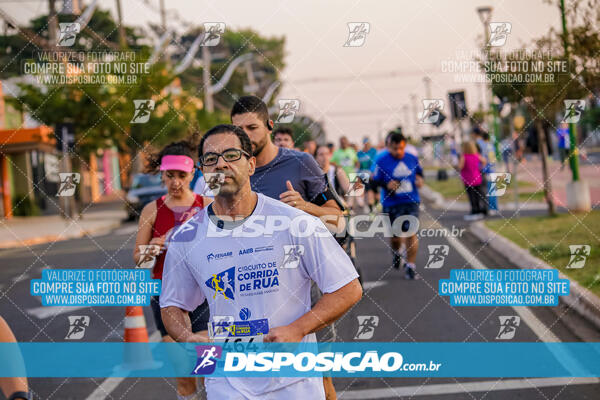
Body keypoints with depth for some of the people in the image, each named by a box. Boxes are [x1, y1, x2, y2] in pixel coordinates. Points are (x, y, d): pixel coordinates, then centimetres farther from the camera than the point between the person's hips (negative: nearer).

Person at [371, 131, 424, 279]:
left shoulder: (412, 159, 2)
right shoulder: (381, 161, -6)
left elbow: (419, 172, 20)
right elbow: (375, 180, 0)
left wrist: (420, 179, -1)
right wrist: (386, 185, -18)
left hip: (411, 201, 1)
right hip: (392, 204, -1)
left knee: (411, 233, -9)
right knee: (395, 235, 8)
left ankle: (410, 266, 2)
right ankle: (396, 253, 44)